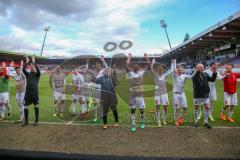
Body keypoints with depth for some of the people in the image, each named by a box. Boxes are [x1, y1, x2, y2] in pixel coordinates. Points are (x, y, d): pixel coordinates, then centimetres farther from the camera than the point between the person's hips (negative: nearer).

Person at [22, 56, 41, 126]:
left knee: (36, 106, 3)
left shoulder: (37, 74, 4)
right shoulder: (28, 74, 11)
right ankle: (26, 121, 17)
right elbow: (23, 69, -6)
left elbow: (38, 69, -17)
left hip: (35, 92, -3)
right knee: (26, 106, 5)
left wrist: (34, 62, -17)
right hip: (28, 92, 3)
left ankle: (36, 121, 13)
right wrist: (27, 62, -12)